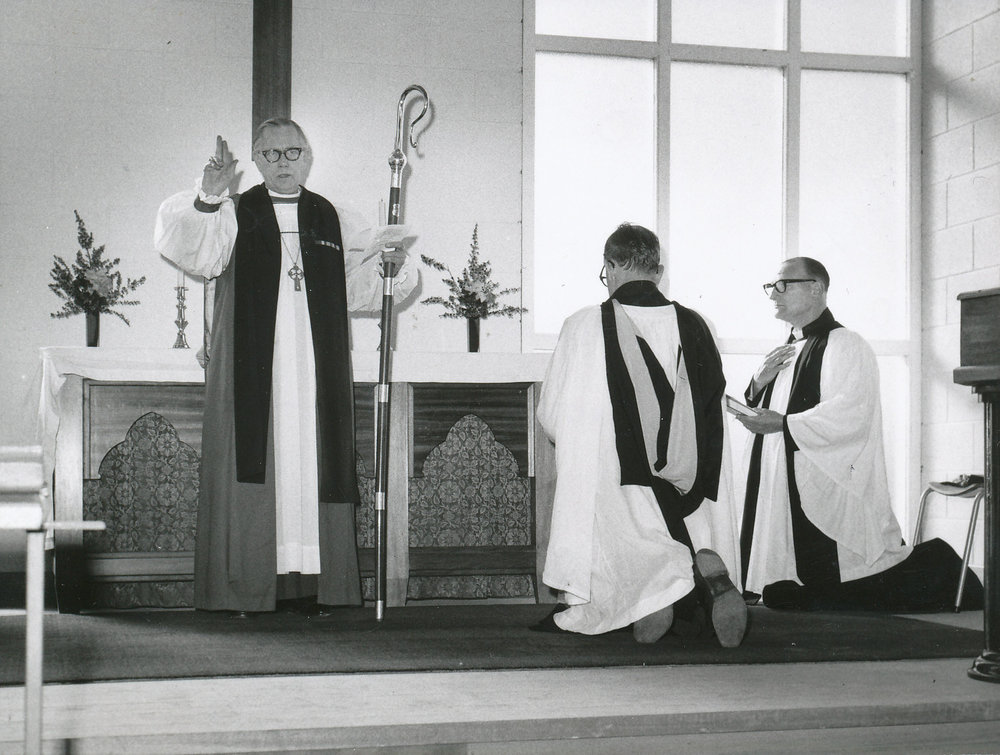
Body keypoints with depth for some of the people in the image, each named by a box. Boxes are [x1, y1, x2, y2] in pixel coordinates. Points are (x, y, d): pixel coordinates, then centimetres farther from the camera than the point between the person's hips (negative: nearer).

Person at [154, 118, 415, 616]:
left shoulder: (333, 221, 16)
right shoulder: (235, 215, 8)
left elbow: (365, 286, 15)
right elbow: (192, 251, -10)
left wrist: (390, 260, -5)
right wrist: (207, 199, -25)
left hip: (315, 369, 2)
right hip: (252, 369, -2)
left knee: (310, 464, 0)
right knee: (253, 463, -5)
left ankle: (310, 581, 5)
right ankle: (245, 585, -1)